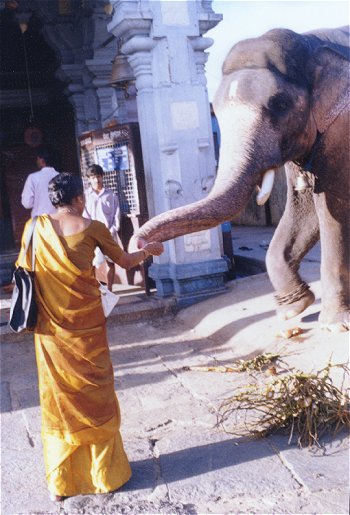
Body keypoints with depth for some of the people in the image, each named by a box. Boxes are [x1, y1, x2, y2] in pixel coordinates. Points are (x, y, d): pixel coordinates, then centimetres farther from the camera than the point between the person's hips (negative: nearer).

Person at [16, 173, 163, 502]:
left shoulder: (35, 228, -1)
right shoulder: (92, 228, -7)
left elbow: (24, 269, 5)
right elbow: (125, 261, 5)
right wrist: (149, 250, 24)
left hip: (51, 327, 2)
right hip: (87, 325, -2)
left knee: (59, 398, 12)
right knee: (96, 395, 12)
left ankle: (60, 482, 22)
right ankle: (106, 474, 25)